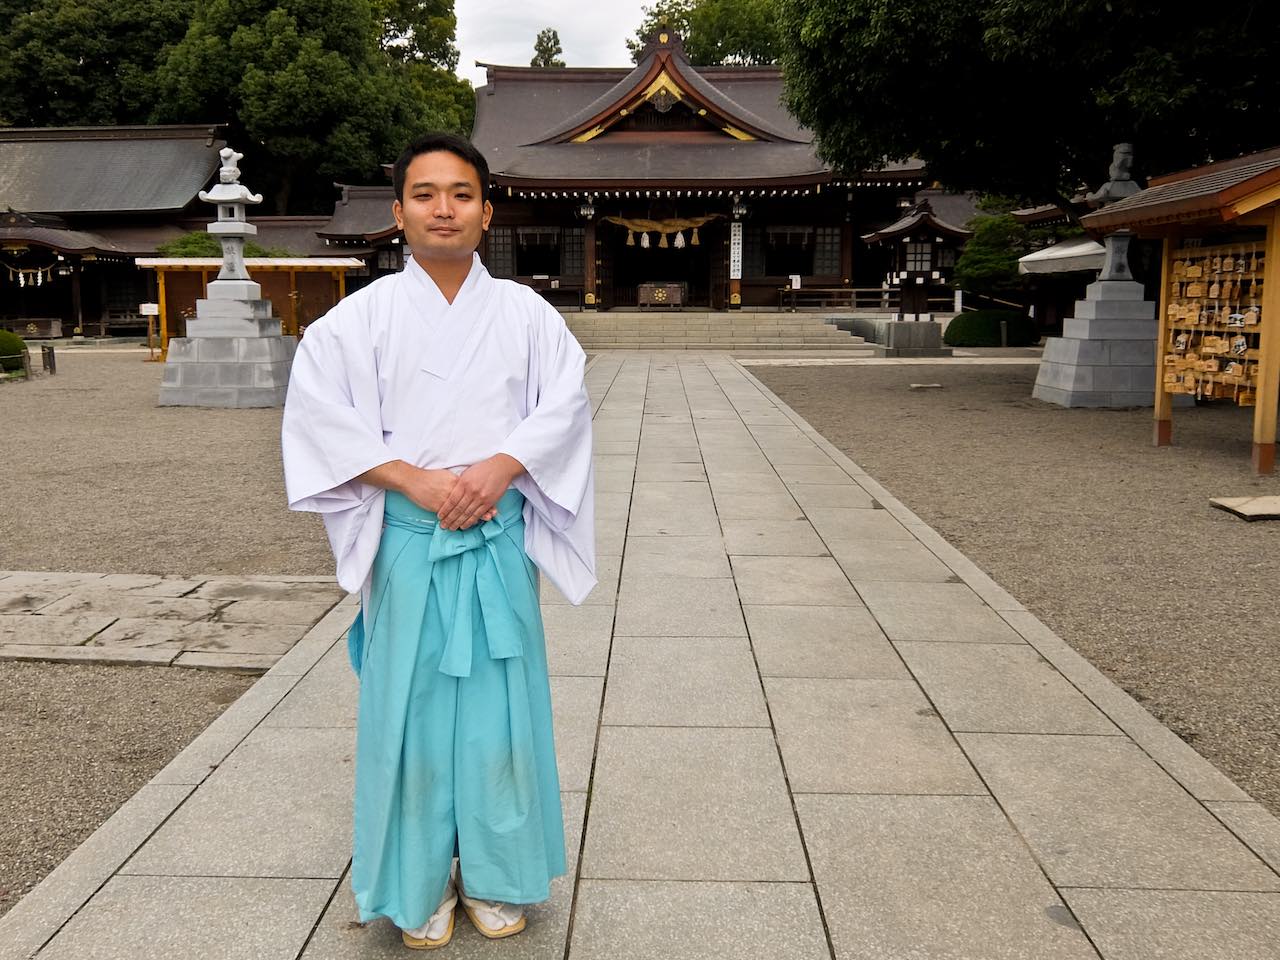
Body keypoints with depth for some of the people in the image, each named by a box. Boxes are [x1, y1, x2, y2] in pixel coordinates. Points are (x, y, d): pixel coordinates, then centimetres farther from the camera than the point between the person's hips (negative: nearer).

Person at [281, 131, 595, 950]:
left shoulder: (525, 312, 6)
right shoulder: (363, 315, 1)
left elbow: (566, 399, -2)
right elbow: (316, 414, -6)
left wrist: (500, 466, -18)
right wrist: (412, 479, -16)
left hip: (499, 540, 1)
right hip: (405, 543, -1)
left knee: (500, 706, 8)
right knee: (412, 707, 7)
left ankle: (495, 877, 27)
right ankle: (421, 886, 24)